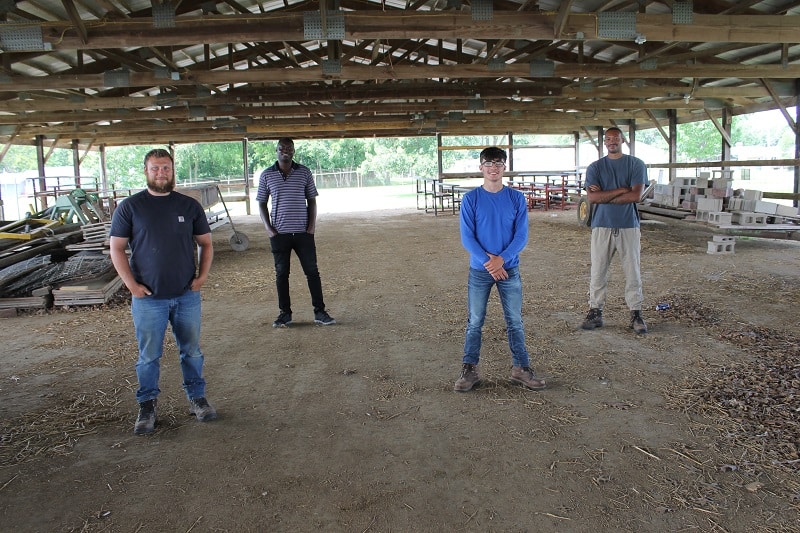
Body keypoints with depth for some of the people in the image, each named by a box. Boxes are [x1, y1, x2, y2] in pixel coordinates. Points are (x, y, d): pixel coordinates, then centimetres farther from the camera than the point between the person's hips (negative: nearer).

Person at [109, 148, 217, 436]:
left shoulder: (190, 206, 5)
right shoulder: (130, 207, 0)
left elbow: (205, 243, 11)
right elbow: (117, 249, 0)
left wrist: (202, 275, -2)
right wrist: (132, 284, -8)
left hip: (187, 296, 2)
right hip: (148, 298, -1)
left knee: (192, 351, 11)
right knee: (149, 356, 7)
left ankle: (197, 398, 26)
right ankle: (147, 406, 22)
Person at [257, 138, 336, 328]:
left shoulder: (304, 172, 3)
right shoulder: (266, 175, 2)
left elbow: (312, 200, 7)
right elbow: (262, 203, 7)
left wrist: (312, 225, -4)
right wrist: (268, 228, -3)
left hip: (303, 232, 0)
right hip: (279, 233, 0)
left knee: (312, 271, 2)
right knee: (281, 274, 7)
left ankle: (319, 312, 11)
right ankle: (285, 313, 18)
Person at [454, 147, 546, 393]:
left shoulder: (516, 198, 0)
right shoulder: (471, 199, -3)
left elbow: (521, 236, -3)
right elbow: (467, 237, -6)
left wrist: (501, 259, -17)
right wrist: (488, 262, -16)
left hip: (509, 269, 1)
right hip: (479, 270, -1)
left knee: (515, 321, 7)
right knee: (474, 322, 5)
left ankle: (521, 368, 19)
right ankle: (469, 370, 15)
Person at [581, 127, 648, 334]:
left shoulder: (636, 164, 4)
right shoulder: (595, 167, 7)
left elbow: (636, 195, -9)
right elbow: (592, 197, -7)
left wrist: (604, 196, -8)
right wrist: (621, 189, -9)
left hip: (629, 226, -1)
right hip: (602, 226, 1)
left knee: (633, 272, 4)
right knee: (598, 272, 3)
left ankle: (636, 314, 12)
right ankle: (595, 313, 12)